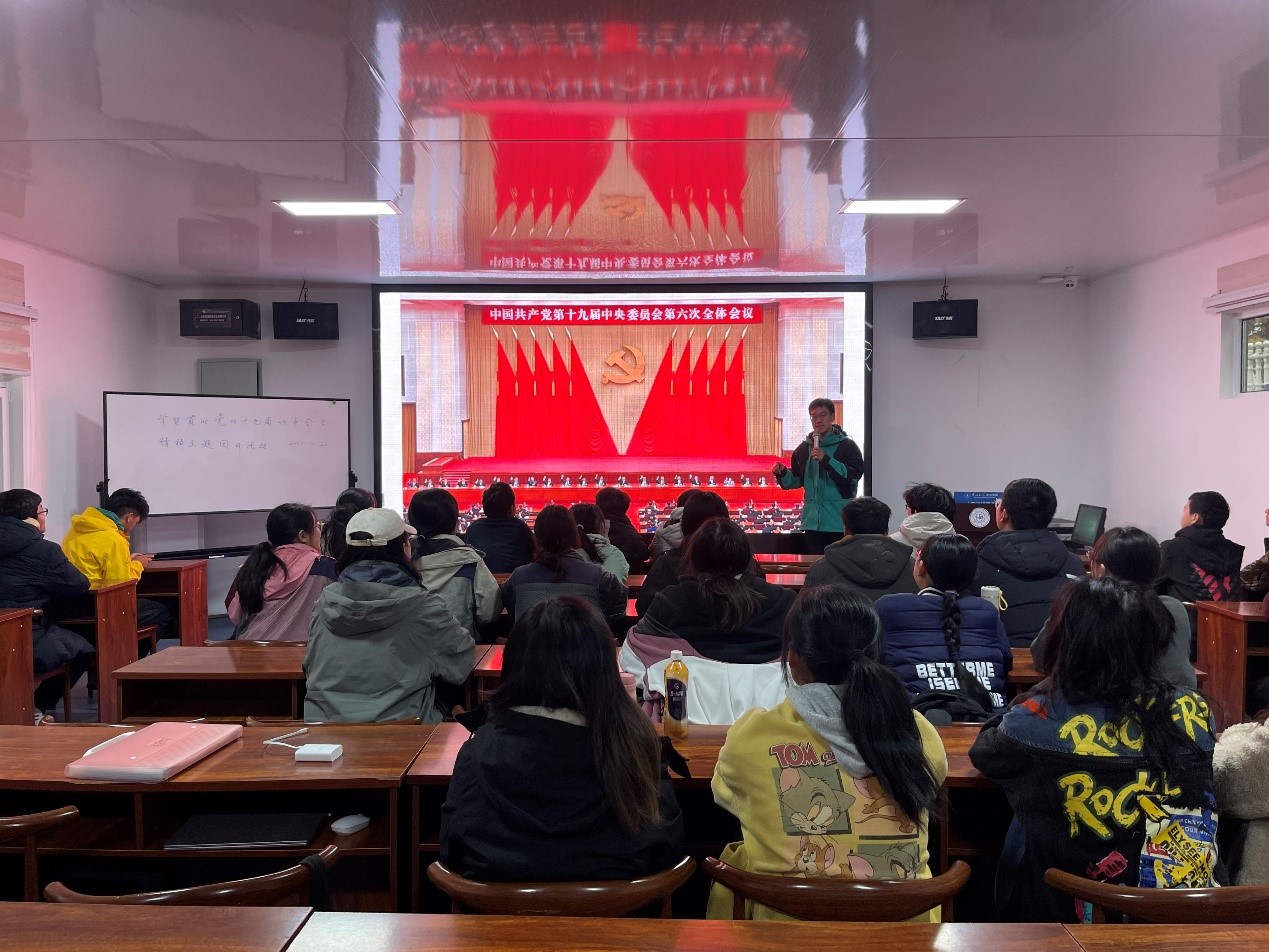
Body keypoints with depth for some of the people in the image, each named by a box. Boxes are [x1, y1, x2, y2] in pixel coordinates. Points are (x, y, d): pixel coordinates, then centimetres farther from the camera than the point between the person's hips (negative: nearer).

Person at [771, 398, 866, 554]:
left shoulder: (847, 446, -2)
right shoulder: (804, 448, 12)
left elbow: (854, 475, -15)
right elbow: (797, 480, 18)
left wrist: (826, 460, -23)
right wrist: (782, 473, -2)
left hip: (840, 524, -4)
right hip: (813, 522, 4)